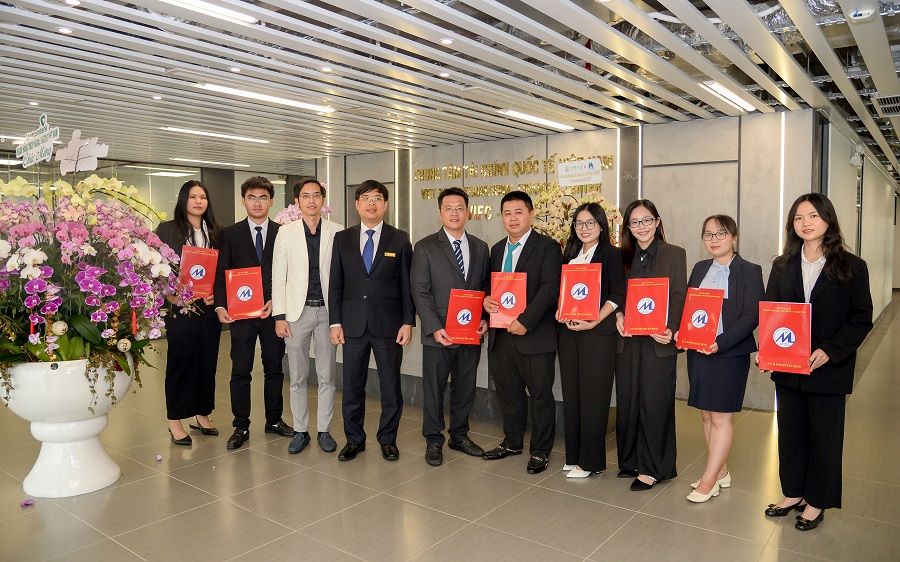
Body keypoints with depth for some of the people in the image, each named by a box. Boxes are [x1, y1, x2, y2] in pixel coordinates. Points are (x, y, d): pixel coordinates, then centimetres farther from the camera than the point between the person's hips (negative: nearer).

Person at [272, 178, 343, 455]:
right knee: (297, 377, 9)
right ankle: (300, 430, 22)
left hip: (327, 310, 0)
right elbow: (278, 276, 2)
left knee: (327, 377, 7)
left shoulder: (337, 232, 0)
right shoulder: (286, 232, 2)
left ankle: (324, 430, 20)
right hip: (297, 311, 0)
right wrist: (279, 316, -4)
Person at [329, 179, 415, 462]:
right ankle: (354, 439, 26)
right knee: (352, 386, 10)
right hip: (353, 325, 2)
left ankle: (388, 439, 24)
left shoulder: (400, 239, 2)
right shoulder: (342, 238, 7)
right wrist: (335, 322, 0)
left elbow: (407, 285, 1)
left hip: (388, 325, -1)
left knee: (391, 386, 7)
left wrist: (408, 322, -5)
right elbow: (335, 284, 6)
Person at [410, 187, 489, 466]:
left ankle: (460, 435, 32)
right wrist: (434, 327, -16)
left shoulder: (480, 247, 9)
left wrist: (485, 318, -4)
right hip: (439, 333, -4)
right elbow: (420, 292, -7)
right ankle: (434, 441, 23)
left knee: (466, 387, 14)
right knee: (434, 388, 7)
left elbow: (486, 288, 12)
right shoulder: (425, 247, -3)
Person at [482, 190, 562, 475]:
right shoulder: (497, 249, 15)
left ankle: (540, 450, 20)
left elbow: (549, 288, -15)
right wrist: (486, 299, -2)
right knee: (508, 391, 16)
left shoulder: (547, 247, -6)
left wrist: (525, 321, -21)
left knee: (540, 394, 5)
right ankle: (512, 441, 34)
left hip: (534, 335, -6)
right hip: (501, 334, 6)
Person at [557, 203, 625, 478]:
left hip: (598, 331, -5)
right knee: (571, 393, 8)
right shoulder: (569, 254, 15)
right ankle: (573, 455, 20)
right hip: (568, 330, 5)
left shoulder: (611, 255, -1)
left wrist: (594, 321, -17)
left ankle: (590, 460, 10)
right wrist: (560, 311, -1)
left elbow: (617, 295, -8)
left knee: (593, 395, 0)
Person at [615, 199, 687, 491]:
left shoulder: (674, 254, 1)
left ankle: (652, 467, 14)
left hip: (657, 341, -4)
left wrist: (668, 329, -20)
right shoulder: (624, 256, 12)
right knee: (627, 401, 10)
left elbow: (678, 297, -5)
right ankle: (630, 460, 24)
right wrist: (618, 315, -9)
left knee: (654, 403, 1)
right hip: (627, 340, 4)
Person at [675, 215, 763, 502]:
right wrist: (680, 331, -7)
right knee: (707, 415, 12)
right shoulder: (700, 268, 11)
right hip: (697, 352, 6)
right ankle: (721, 471, 27)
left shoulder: (749, 271, -6)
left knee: (721, 417, 1)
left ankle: (709, 480, 10)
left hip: (729, 354, -6)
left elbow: (751, 316, -13)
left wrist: (720, 343, -23)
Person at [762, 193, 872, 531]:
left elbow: (861, 319, -6)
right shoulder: (782, 266, 6)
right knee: (790, 432, 14)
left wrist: (829, 351, -18)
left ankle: (817, 502, 26)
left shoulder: (851, 267, -5)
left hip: (829, 369, -3)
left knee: (824, 436, 10)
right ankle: (793, 493, 31)